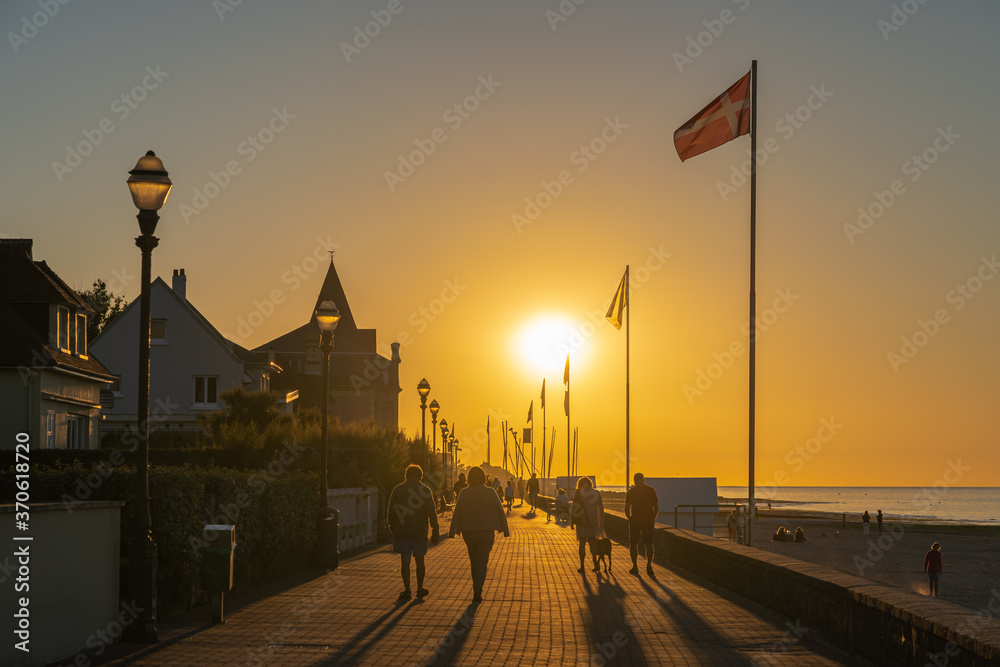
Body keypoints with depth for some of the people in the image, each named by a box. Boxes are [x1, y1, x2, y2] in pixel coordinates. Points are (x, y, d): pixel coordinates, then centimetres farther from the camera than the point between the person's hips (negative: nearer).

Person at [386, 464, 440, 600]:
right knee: (419, 560, 14)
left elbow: (390, 512, 2)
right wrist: (435, 532, 2)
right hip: (419, 532, 0)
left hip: (401, 531, 0)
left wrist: (393, 528, 13)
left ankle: (407, 590, -6)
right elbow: (432, 513, -4)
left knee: (405, 561, 2)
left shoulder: (397, 489, 0)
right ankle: (420, 589, 23)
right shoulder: (425, 490, -3)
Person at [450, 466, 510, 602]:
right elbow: (500, 511, -3)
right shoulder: (490, 492, -4)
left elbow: (456, 513, -7)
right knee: (482, 562, 0)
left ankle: (477, 589, 29)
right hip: (486, 531, -1)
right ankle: (477, 591, -16)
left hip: (469, 532, 1)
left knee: (474, 560, 19)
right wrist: (505, 529, 4)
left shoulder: (464, 493, -4)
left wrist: (453, 531, -5)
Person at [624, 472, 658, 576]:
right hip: (648, 521, 1)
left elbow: (627, 509, -8)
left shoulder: (630, 492, -3)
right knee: (648, 544, 0)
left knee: (633, 544, 12)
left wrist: (629, 518, 9)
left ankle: (635, 566, 12)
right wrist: (653, 519, 19)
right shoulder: (651, 490, 4)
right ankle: (649, 564, -18)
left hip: (635, 521, -1)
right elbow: (656, 508, 6)